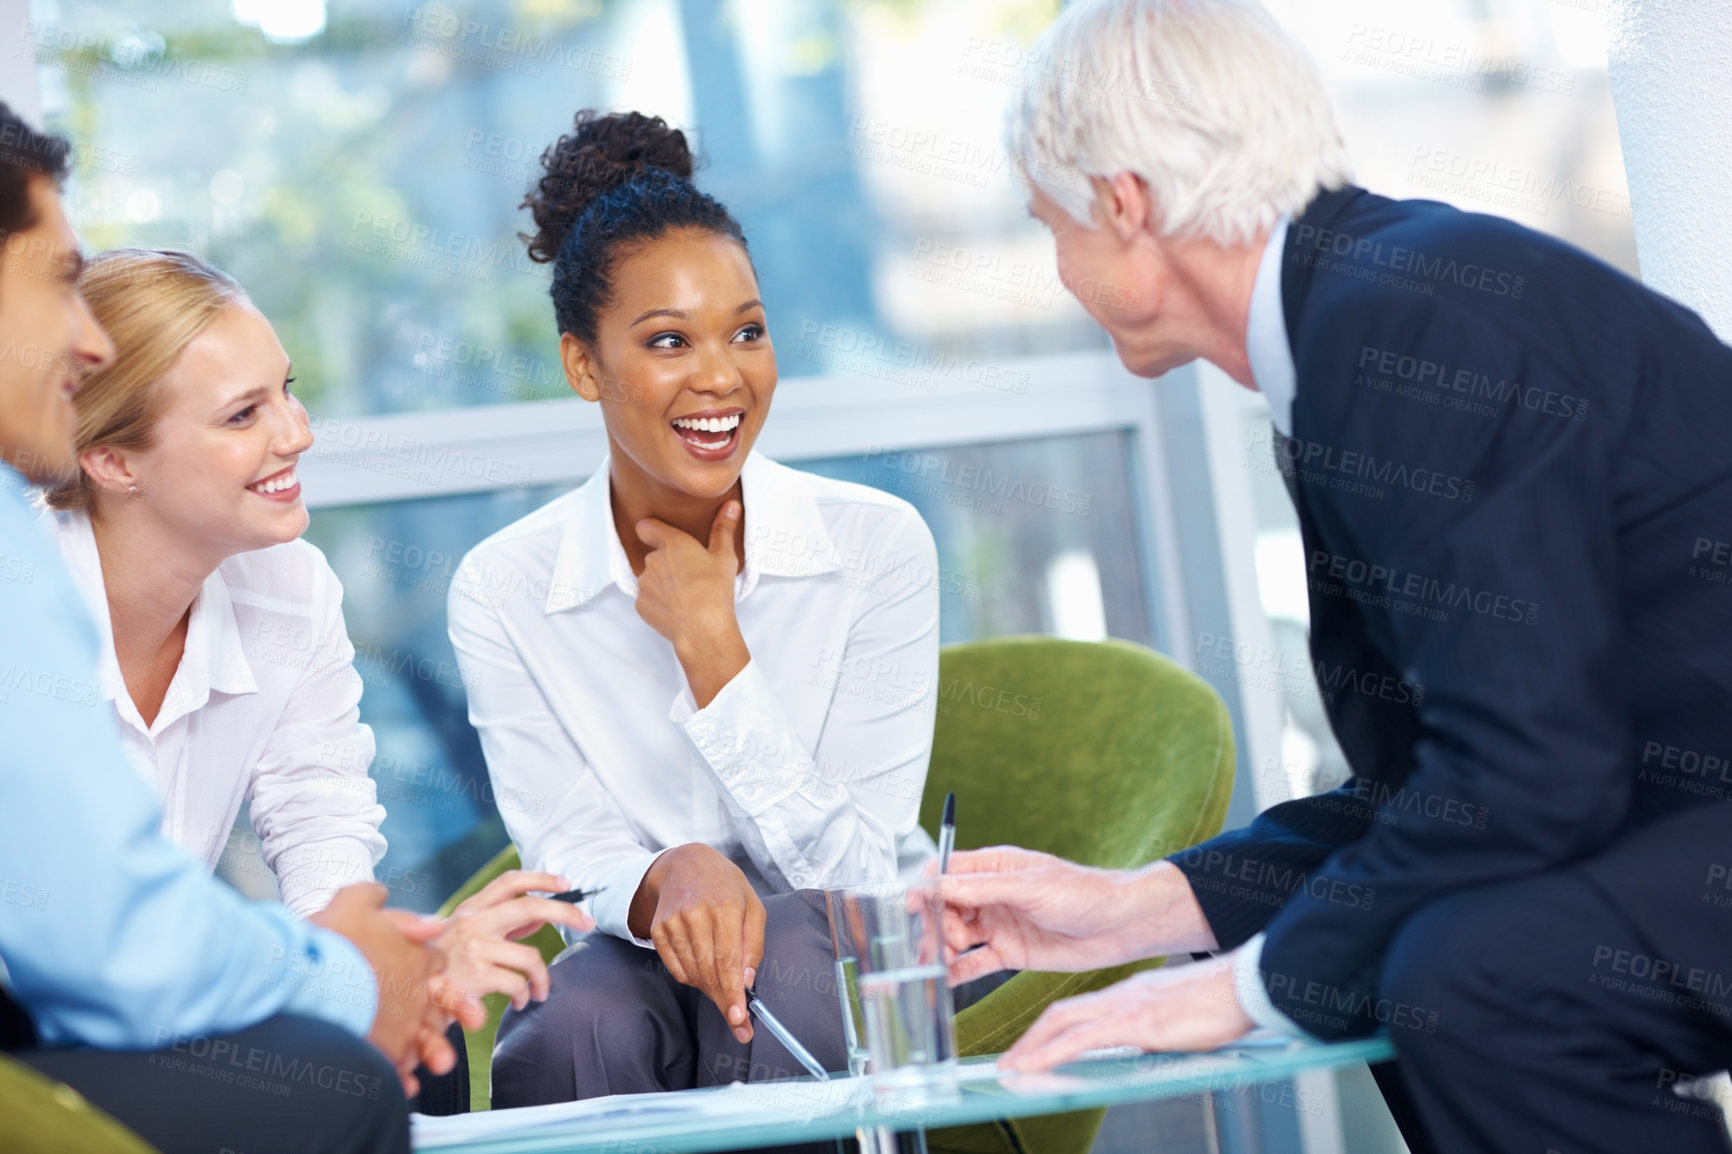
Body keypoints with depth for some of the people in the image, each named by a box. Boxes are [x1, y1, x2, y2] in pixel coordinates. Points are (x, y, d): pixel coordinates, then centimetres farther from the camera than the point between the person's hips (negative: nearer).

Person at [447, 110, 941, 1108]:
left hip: (852, 989, 1)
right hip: (644, 963, 0)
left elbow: (859, 870, -13)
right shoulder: (503, 592, -7)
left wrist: (711, 648, -21)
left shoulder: (880, 547, -10)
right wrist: (669, 877, -34)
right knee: (582, 1019, -34)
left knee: (791, 944, -34)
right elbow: (570, 863, -9)